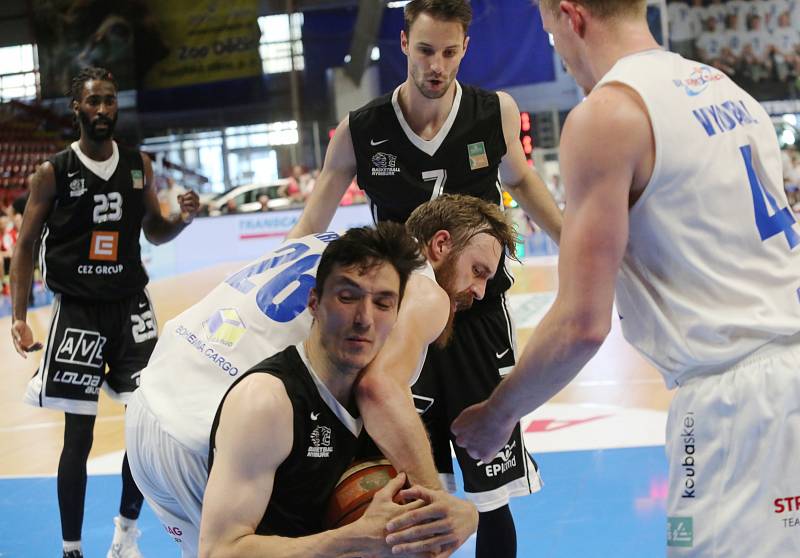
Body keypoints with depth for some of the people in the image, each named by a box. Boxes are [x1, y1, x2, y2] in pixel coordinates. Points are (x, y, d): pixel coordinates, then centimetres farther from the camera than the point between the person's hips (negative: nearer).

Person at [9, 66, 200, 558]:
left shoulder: (139, 166, 4)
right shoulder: (53, 173, -6)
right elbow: (25, 245, -1)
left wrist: (182, 219, -7)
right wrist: (19, 317, -8)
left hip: (131, 307, 3)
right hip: (77, 312, -3)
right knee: (79, 435, -2)